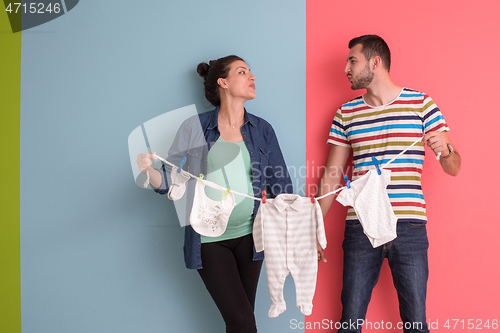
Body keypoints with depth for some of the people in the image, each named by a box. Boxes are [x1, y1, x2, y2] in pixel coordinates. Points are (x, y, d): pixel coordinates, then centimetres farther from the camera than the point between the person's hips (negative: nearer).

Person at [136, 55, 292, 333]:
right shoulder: (195, 128, -2)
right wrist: (147, 170, -23)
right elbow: (169, 181, -1)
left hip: (248, 235, 3)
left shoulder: (262, 130, 7)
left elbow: (282, 186, 9)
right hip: (209, 240, -3)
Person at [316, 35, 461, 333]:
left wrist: (445, 149, -18)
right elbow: (331, 176, 13)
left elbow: (454, 168, 5)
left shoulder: (421, 104, 3)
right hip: (360, 230, 2)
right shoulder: (346, 113, 11)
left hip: (409, 229, -2)